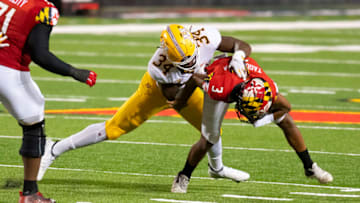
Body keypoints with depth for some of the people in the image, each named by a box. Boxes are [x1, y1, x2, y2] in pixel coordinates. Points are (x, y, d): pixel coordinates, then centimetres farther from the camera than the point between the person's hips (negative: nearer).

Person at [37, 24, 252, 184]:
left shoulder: (206, 37, -37)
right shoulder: (159, 65, -44)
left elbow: (244, 46, -26)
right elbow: (177, 102, -35)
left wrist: (238, 57, -49)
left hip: (188, 85, 4)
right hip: (158, 88, -4)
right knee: (114, 128, -3)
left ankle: (217, 167, 43)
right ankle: (54, 150, 9)